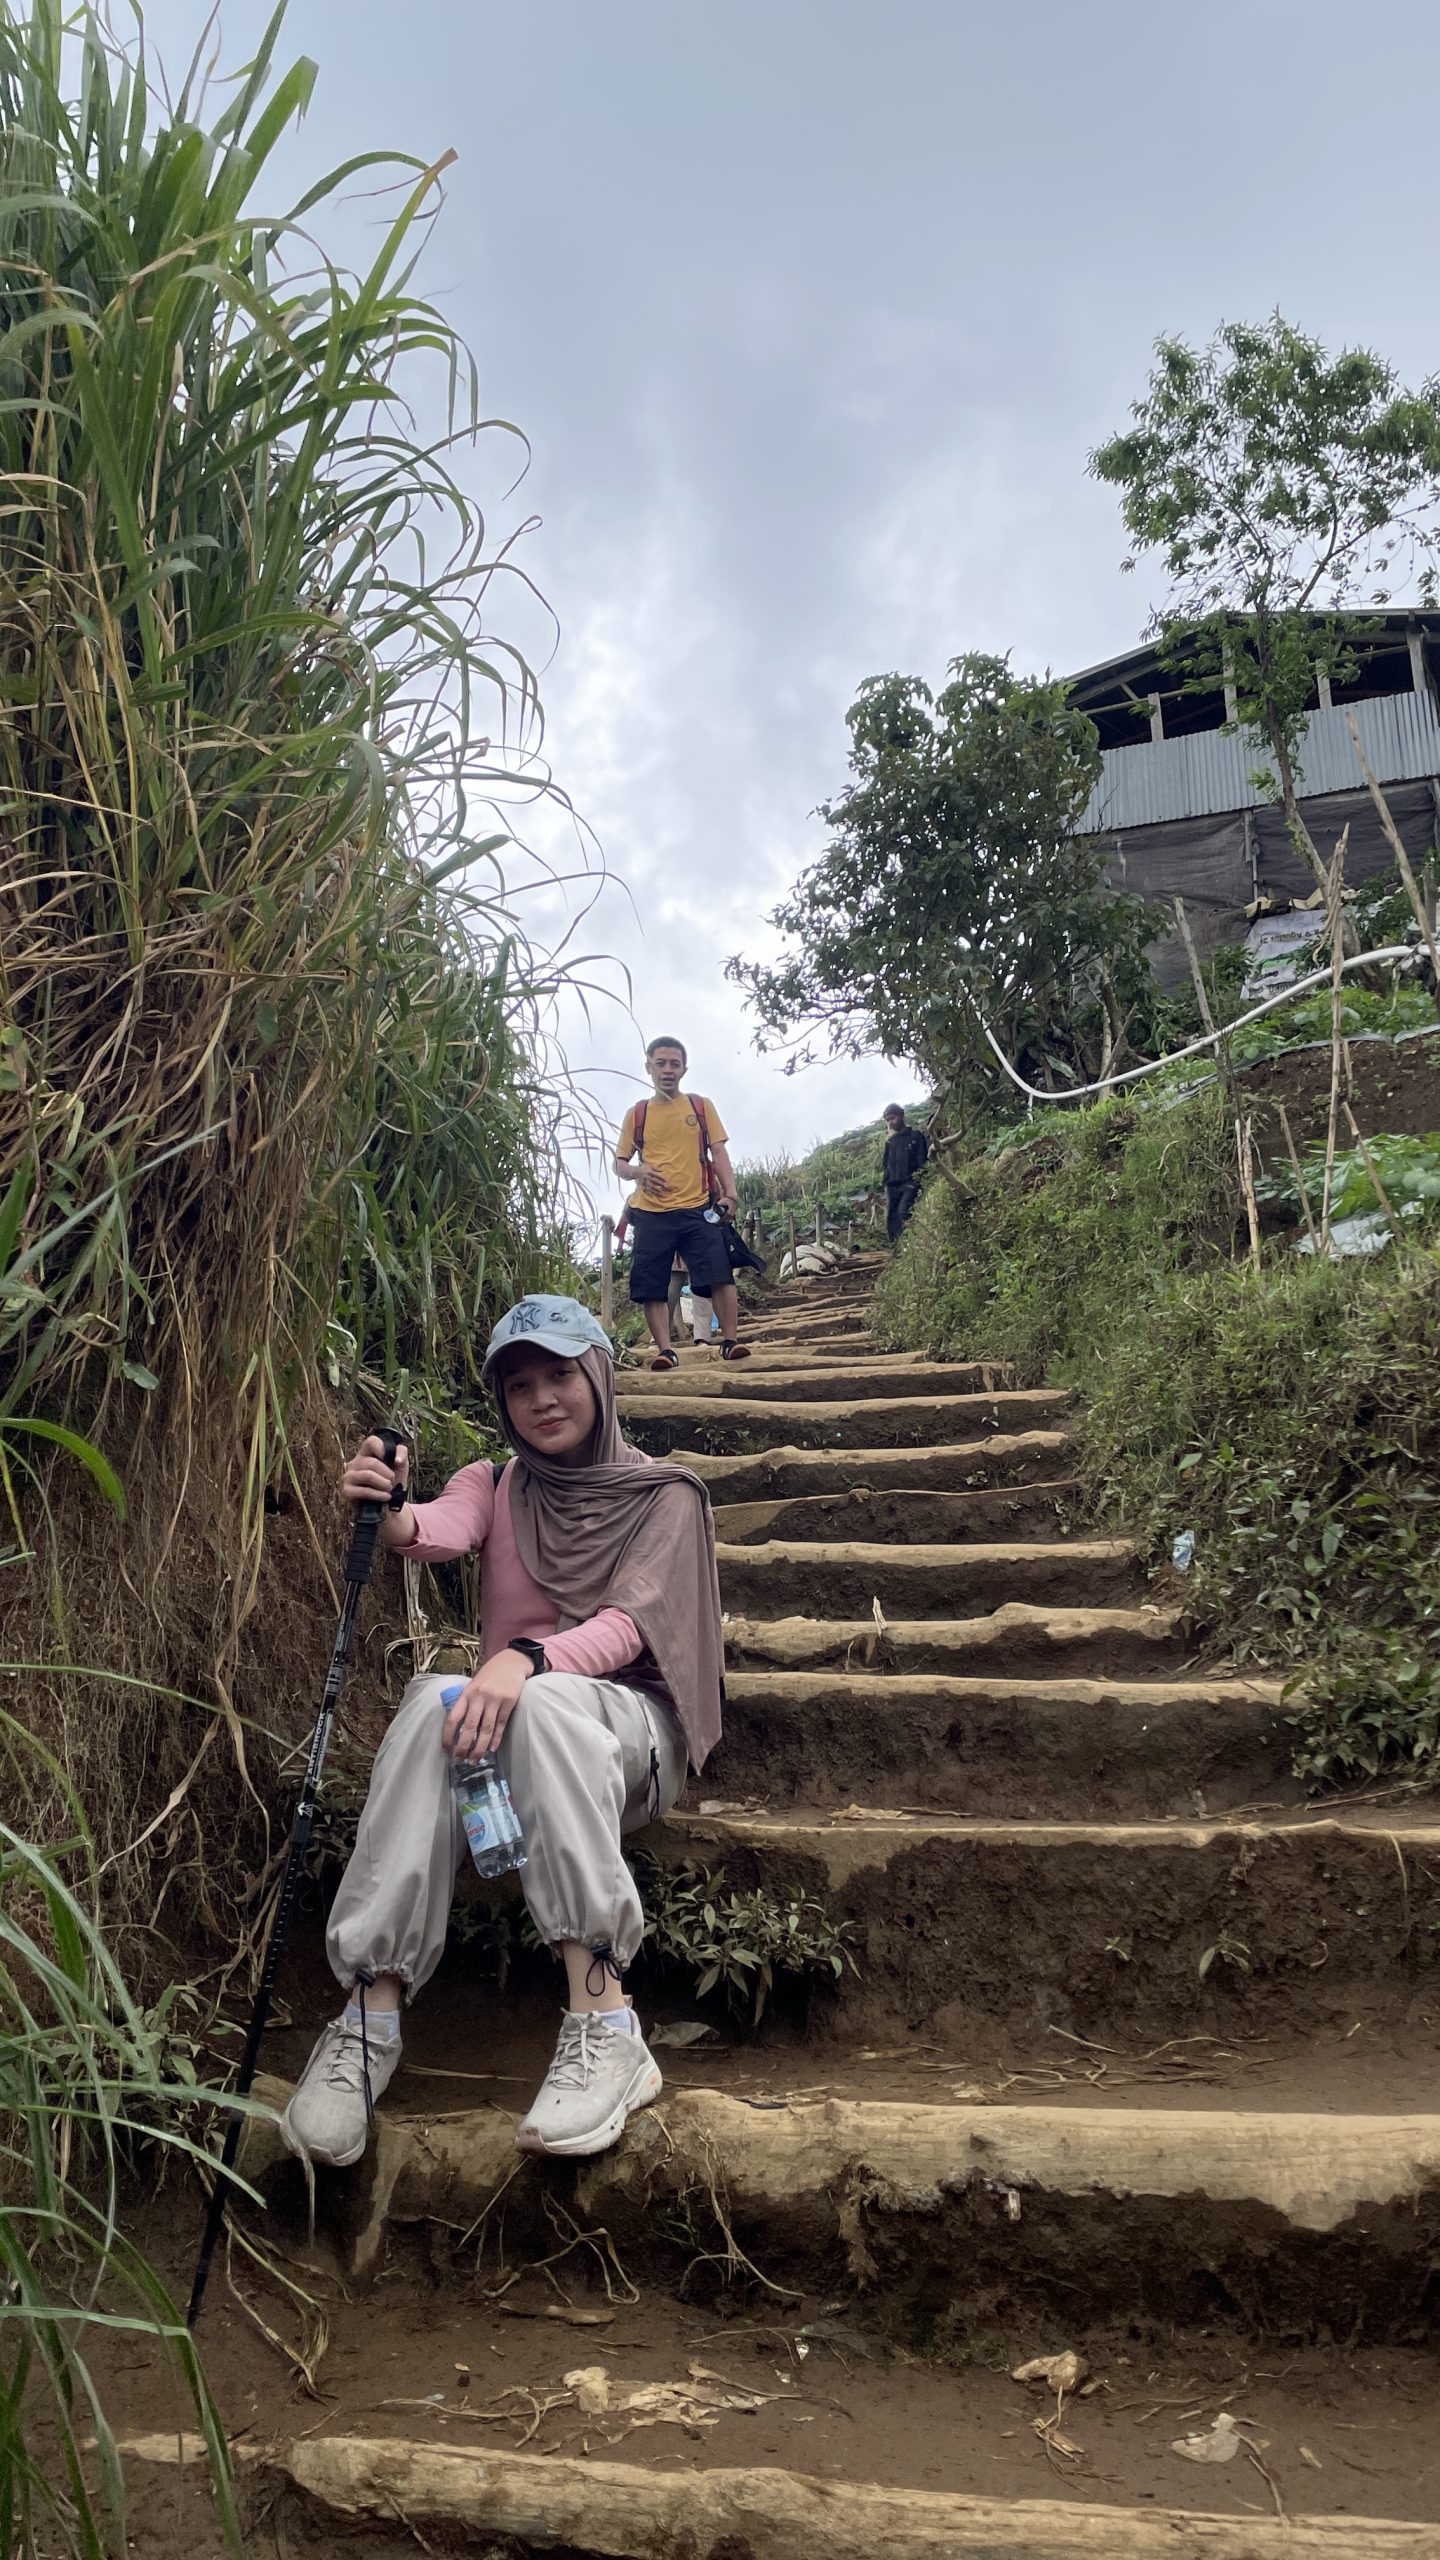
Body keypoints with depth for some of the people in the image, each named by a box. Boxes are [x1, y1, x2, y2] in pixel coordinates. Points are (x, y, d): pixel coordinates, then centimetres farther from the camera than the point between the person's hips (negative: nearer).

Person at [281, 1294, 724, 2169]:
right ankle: (370, 2017, -35)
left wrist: (528, 1660, -33)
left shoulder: (664, 1494, 6)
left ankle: (604, 2026, -43)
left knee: (545, 1702, -38)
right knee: (436, 1702, -33)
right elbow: (444, 1533, -11)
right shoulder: (494, 1486, 15)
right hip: (513, 1718, 3)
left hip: (629, 1727, -2)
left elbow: (629, 1623, -11)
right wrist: (395, 1515, -37)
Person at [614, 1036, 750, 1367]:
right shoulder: (636, 1114, 10)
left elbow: (718, 1153, 7)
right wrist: (638, 1171, -10)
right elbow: (619, 1163, 14)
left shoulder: (701, 1106, 10)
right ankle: (665, 1350, 1)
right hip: (651, 1214, 1)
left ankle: (731, 1341, -2)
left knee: (720, 1275, -10)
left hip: (697, 1209, -1)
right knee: (650, 1287, -4)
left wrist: (730, 1193, -7)